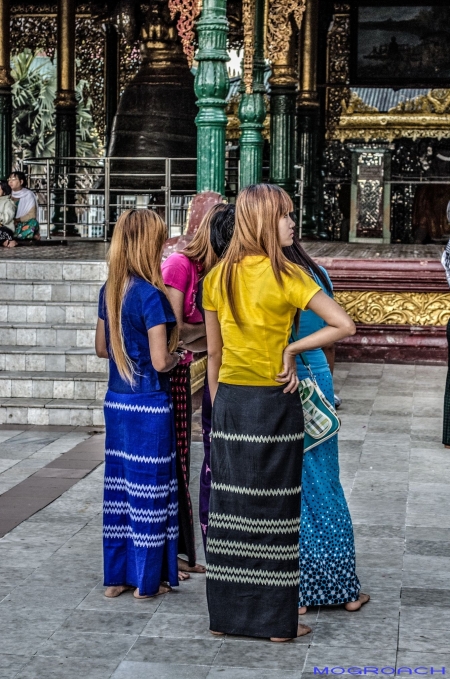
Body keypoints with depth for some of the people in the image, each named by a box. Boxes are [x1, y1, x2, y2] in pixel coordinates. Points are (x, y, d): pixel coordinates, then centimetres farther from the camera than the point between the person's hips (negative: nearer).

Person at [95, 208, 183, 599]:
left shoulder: (109, 291, 6)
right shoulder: (151, 295, -17)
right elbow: (160, 361, -19)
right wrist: (176, 357, 1)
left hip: (116, 401, 7)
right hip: (149, 405, -7)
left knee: (119, 484, 13)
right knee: (149, 488, 3)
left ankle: (116, 575, 21)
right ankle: (147, 580, 13)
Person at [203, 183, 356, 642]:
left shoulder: (218, 277, 3)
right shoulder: (285, 277, -12)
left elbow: (213, 351, 10)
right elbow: (344, 325, -18)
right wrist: (292, 350, -8)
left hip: (229, 401, 5)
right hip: (274, 402, -5)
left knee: (229, 505, 10)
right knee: (275, 508, 3)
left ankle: (226, 614, 18)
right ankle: (276, 619, 11)